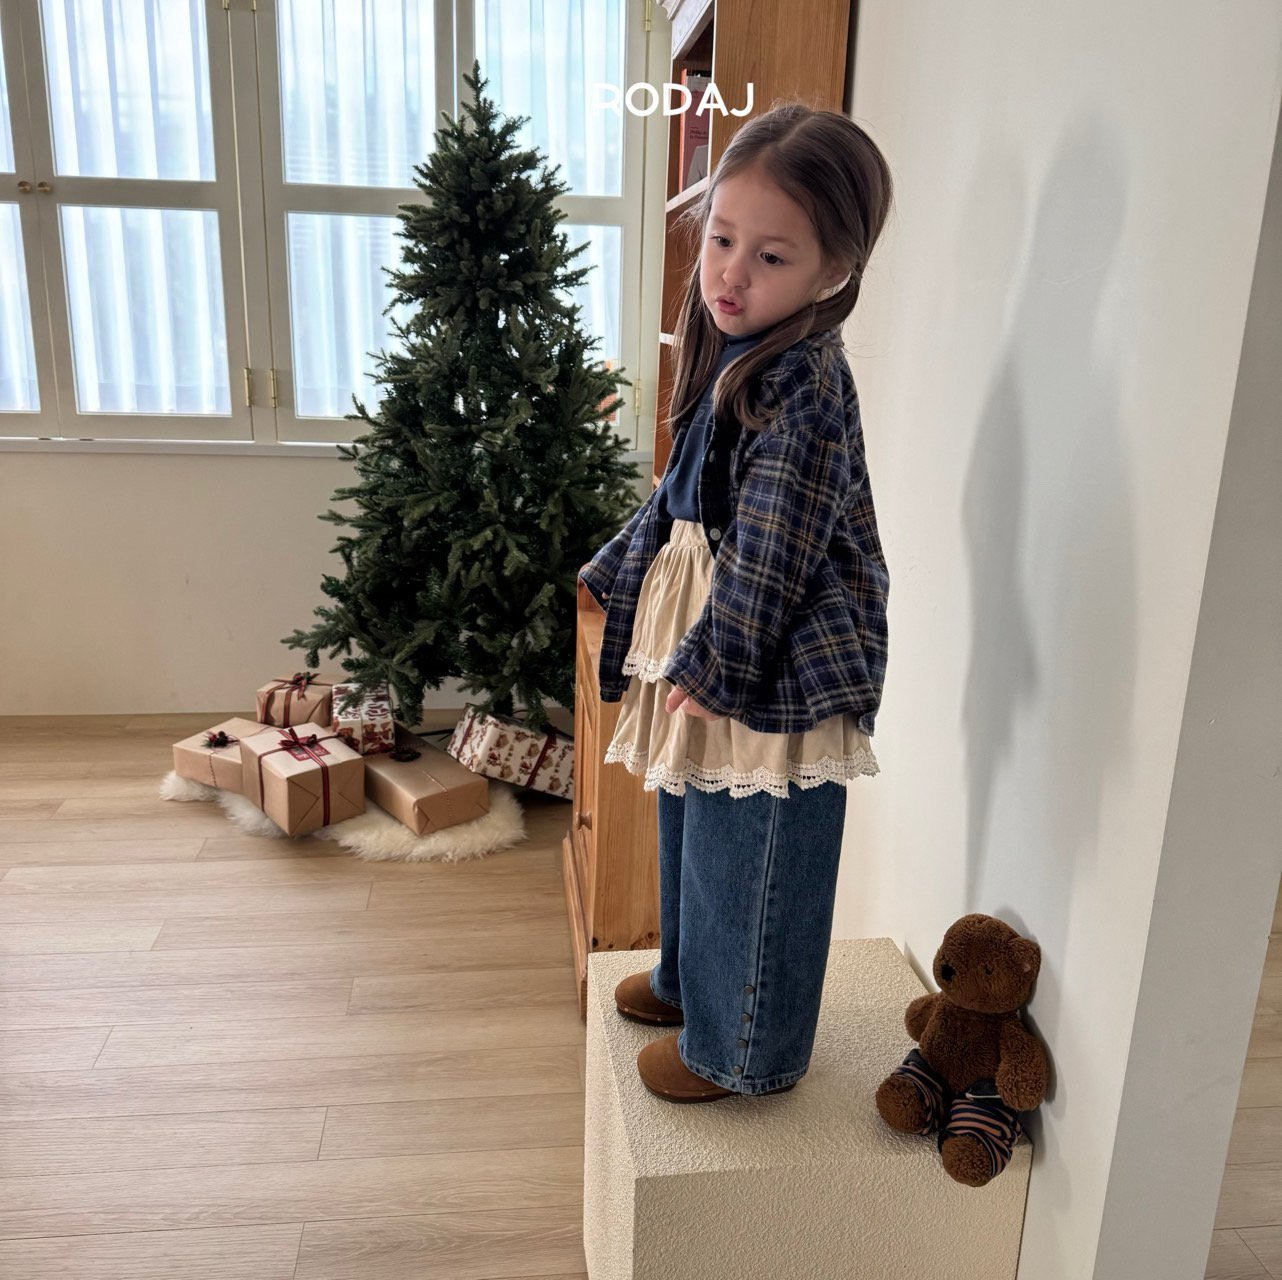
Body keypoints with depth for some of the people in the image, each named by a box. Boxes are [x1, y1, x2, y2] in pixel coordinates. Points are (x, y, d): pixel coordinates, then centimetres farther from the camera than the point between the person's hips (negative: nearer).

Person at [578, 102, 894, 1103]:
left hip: (772, 671, -10)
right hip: (705, 646, 10)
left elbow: (771, 546, -25)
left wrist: (714, 660, -20)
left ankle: (743, 1049, 29)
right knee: (689, 831, 25)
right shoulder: (733, 354, 6)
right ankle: (688, 978, 49)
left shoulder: (803, 386, -24)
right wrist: (625, 573, 20)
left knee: (748, 860, 7)